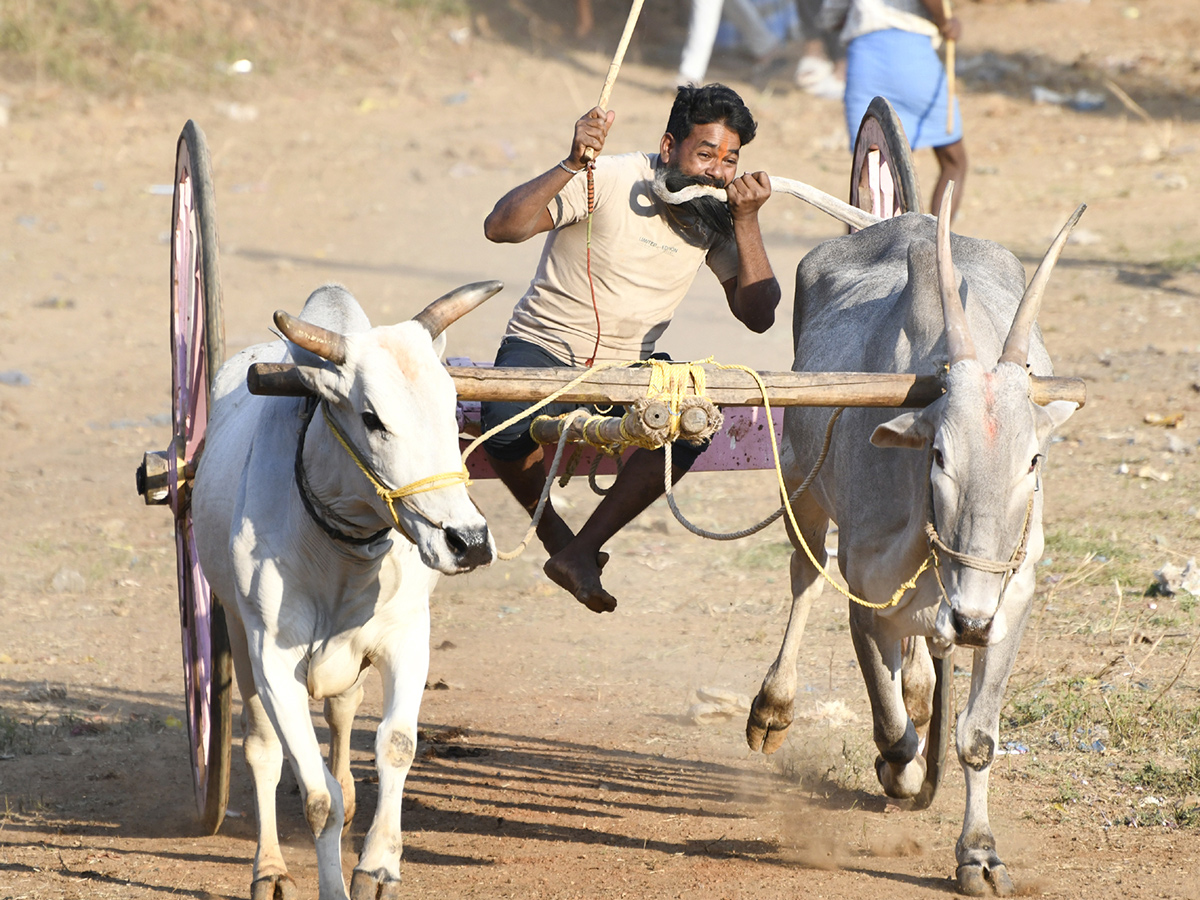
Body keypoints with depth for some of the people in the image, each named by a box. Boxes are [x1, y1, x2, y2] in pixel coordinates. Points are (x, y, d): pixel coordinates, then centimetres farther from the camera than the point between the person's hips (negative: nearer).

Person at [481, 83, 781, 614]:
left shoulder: (715, 217, -1)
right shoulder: (608, 182, -16)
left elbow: (758, 315, -8)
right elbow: (501, 227, -26)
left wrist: (747, 221, -18)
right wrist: (572, 165, -38)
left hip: (629, 369, 4)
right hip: (544, 350, -4)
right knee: (507, 426, -37)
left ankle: (582, 551, -16)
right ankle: (554, 535, -4)